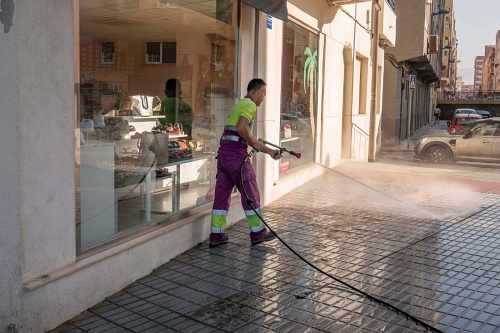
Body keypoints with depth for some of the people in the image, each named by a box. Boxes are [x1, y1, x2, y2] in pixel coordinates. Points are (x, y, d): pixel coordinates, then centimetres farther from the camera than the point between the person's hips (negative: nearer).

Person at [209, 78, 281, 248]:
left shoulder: (239, 105, 26)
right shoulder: (250, 105, -4)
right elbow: (241, 128, -22)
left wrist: (269, 151, 25)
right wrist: (254, 142, -6)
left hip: (223, 152, 9)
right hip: (236, 153, -9)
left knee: (222, 193, 9)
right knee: (250, 193, 2)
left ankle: (216, 235, 11)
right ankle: (258, 232, 12)